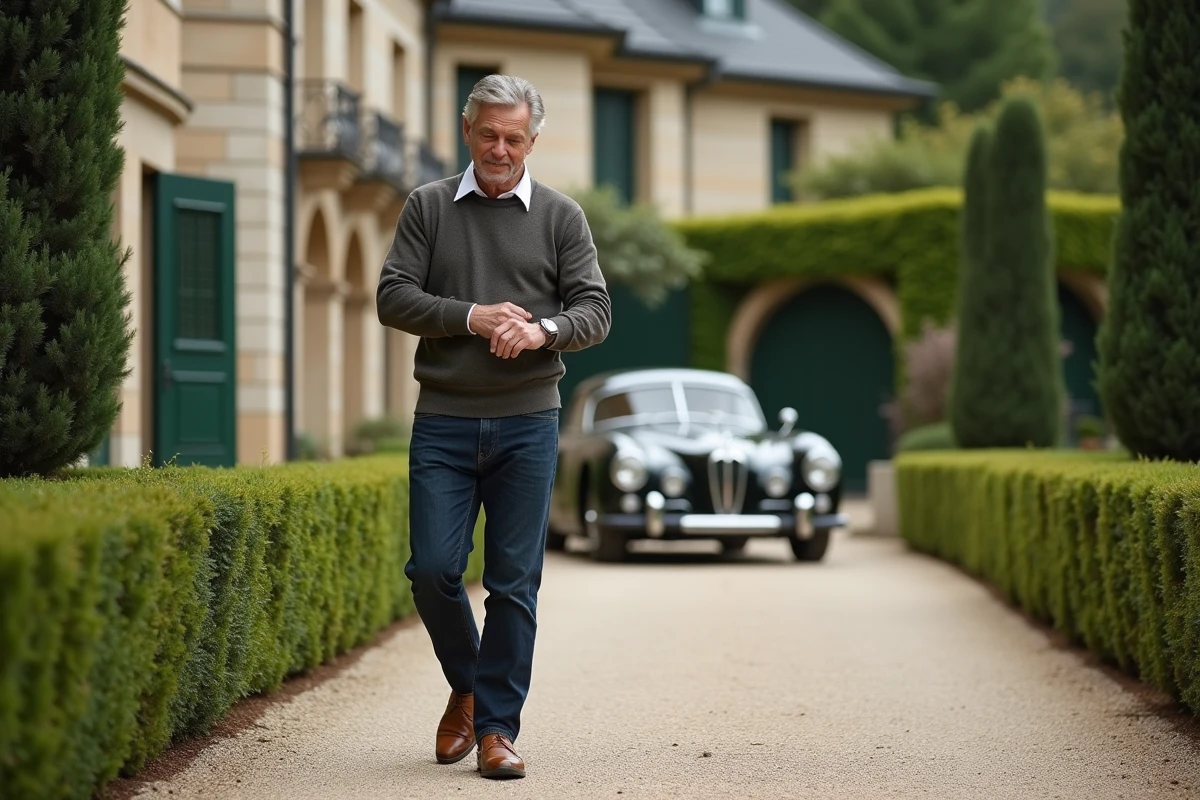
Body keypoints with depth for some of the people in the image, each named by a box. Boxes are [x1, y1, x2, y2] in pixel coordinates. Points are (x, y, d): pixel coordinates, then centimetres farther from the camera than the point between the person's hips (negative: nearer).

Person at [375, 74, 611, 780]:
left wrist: (542, 330, -18)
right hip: (444, 421, 0)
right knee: (432, 568, -4)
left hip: (527, 422, 0)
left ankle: (497, 725, 7)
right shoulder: (429, 207, 8)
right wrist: (472, 317, -13)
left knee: (515, 581, -1)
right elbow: (394, 296, 1)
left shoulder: (561, 216, 7)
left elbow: (595, 310, 3)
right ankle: (466, 686, 21)